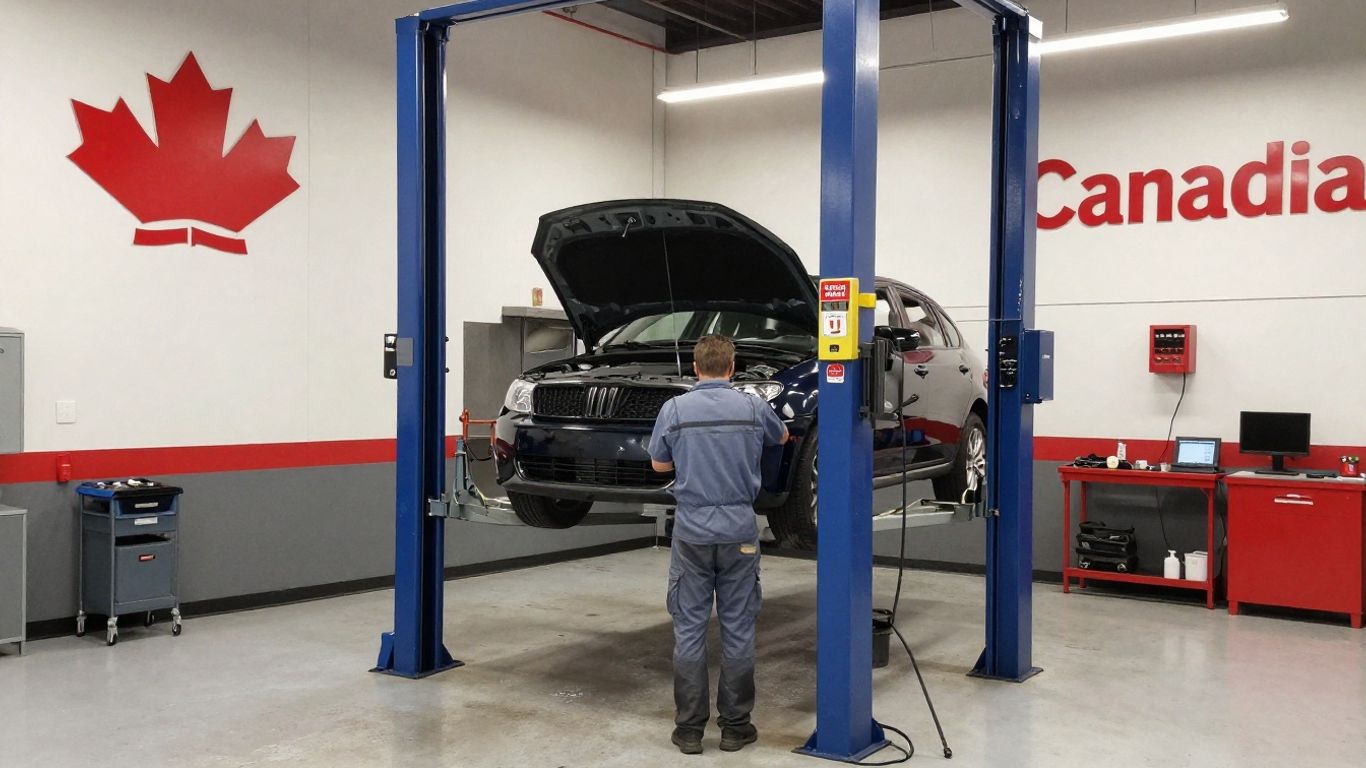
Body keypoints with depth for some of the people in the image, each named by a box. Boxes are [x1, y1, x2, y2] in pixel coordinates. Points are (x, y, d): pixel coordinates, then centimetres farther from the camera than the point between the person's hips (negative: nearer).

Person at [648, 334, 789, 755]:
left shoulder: (674, 409, -4)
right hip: (739, 529, 1)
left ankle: (690, 728, 8)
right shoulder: (753, 408, -1)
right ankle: (735, 726, 13)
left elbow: (659, 464, 8)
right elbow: (781, 438, 21)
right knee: (738, 629, 7)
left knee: (689, 629, 5)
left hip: (692, 530, -1)